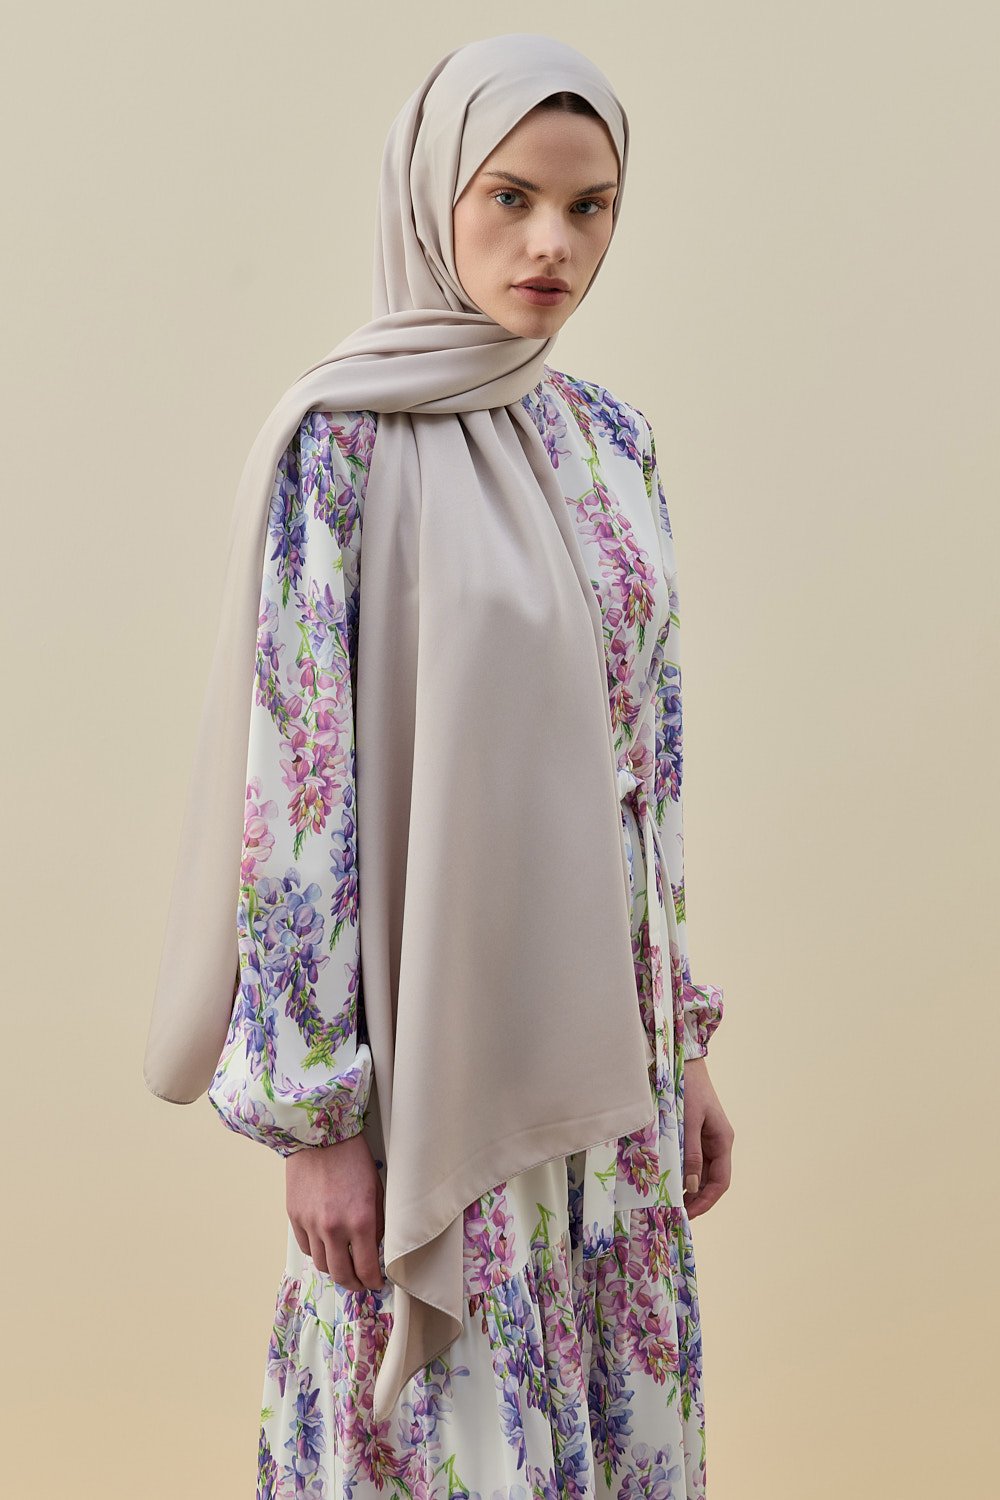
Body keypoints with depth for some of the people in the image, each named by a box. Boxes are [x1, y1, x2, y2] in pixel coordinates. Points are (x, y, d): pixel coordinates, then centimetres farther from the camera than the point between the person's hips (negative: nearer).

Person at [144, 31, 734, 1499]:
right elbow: (297, 771, -14)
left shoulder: (611, 439, 7)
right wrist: (315, 1109, -14)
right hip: (439, 1031, -6)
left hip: (605, 1031, 6)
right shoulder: (343, 439, -12)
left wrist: (687, 1039, 11)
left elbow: (649, 755, 10)